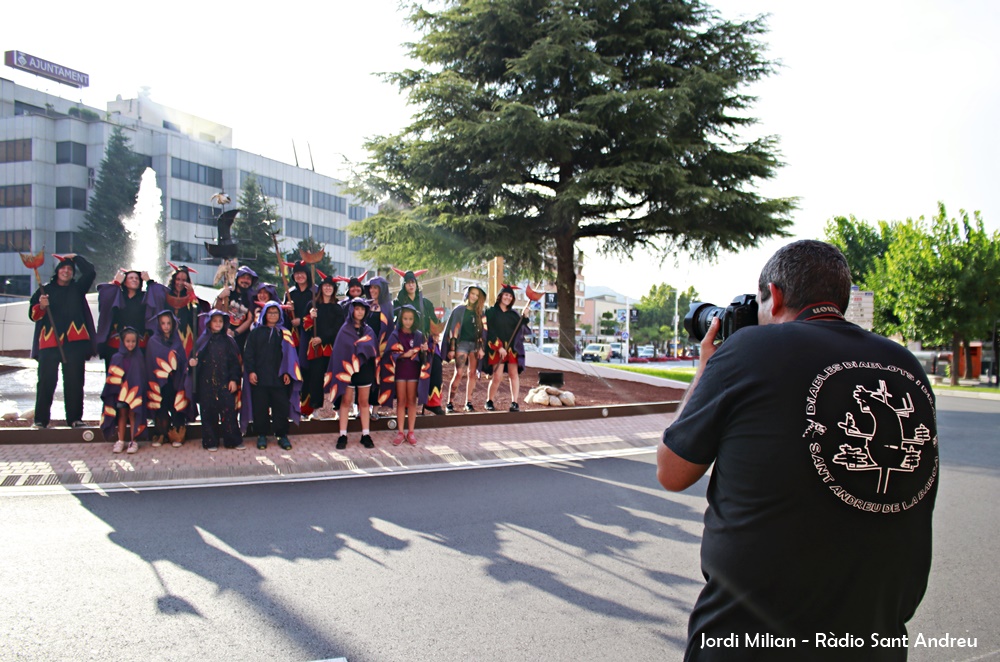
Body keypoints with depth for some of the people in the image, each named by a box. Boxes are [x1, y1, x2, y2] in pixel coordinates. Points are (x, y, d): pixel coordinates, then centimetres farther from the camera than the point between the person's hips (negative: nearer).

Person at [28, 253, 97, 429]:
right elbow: (33, 314, 8)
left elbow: (90, 273, 9)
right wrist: (41, 306, -11)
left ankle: (74, 418, 2)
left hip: (74, 342, 1)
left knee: (74, 381, -1)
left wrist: (76, 258, 14)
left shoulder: (77, 289, 19)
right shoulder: (45, 290, 14)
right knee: (46, 381, -5)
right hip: (49, 341, -1)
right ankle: (41, 419, 0)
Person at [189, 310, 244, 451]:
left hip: (225, 382, 0)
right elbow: (195, 357, 5)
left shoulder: (228, 341, 7)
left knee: (228, 410, -4)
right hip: (207, 383, 0)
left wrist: (234, 380, -3)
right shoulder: (203, 341, 7)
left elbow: (235, 362, 5)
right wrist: (191, 362, -18)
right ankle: (210, 441, 11)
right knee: (208, 412, 2)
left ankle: (233, 440, 4)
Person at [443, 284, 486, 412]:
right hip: (462, 343, -4)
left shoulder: (479, 312, 11)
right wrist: (452, 348, -9)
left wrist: (481, 348, 1)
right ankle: (449, 402, -9)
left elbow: (481, 331, 10)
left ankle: (468, 402, 8)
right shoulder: (460, 310, 1)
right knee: (459, 373, -13)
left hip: (475, 345, 4)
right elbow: (454, 329, -3)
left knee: (472, 374, 2)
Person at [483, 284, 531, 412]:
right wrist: (499, 347, -13)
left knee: (514, 374, -6)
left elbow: (522, 330, 7)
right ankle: (489, 402, 10)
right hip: (497, 348, -3)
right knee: (497, 377, -7)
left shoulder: (514, 313, 14)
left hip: (512, 348, 4)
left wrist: (524, 316, -8)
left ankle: (514, 403, -6)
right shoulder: (491, 311, 3)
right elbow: (489, 331, -4)